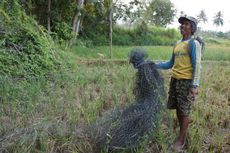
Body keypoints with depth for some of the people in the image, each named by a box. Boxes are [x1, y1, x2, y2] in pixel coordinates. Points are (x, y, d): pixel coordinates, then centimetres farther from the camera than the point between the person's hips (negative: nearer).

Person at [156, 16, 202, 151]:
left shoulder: (194, 44, -8)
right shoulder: (177, 44, 13)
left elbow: (197, 66, -13)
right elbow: (171, 64, 17)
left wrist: (194, 86, -19)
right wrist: (154, 65, 7)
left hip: (186, 82, -7)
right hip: (175, 80, 7)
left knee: (184, 111, 1)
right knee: (178, 109, 13)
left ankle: (181, 140, 14)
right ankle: (183, 134, 29)